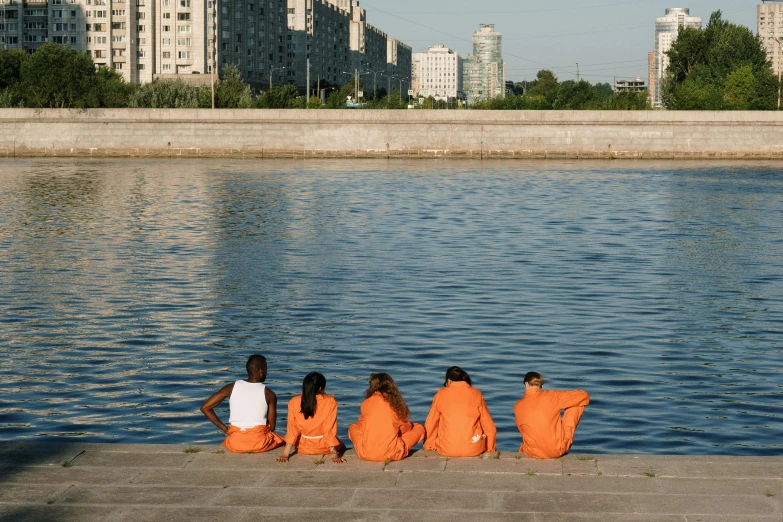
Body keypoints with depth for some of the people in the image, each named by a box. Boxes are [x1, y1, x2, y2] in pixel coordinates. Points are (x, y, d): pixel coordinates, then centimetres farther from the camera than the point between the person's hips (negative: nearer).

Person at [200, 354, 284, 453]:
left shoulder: (231, 388, 0)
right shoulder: (269, 394, -5)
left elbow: (205, 407, 0)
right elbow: (271, 427, 1)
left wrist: (225, 429, 5)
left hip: (235, 443, 2)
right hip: (260, 443, -2)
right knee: (282, 441, 29)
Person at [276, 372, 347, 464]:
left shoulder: (294, 403, -15)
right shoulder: (330, 402, -19)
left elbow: (292, 429, -15)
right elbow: (330, 429, -18)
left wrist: (285, 454, -11)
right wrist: (334, 454, -13)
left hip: (303, 449, 2)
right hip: (324, 448, -2)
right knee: (342, 448, 32)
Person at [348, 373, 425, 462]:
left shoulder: (366, 403, 0)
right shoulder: (396, 403, 0)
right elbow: (405, 428, 11)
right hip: (392, 454, 1)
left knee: (353, 427, 29)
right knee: (419, 428, 19)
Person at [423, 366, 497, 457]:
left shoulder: (441, 394, 3)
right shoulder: (476, 394, 4)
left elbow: (430, 425, 8)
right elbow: (490, 427, 6)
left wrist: (428, 446, 24)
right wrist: (490, 449, 21)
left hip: (446, 450, 0)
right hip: (473, 450, 0)